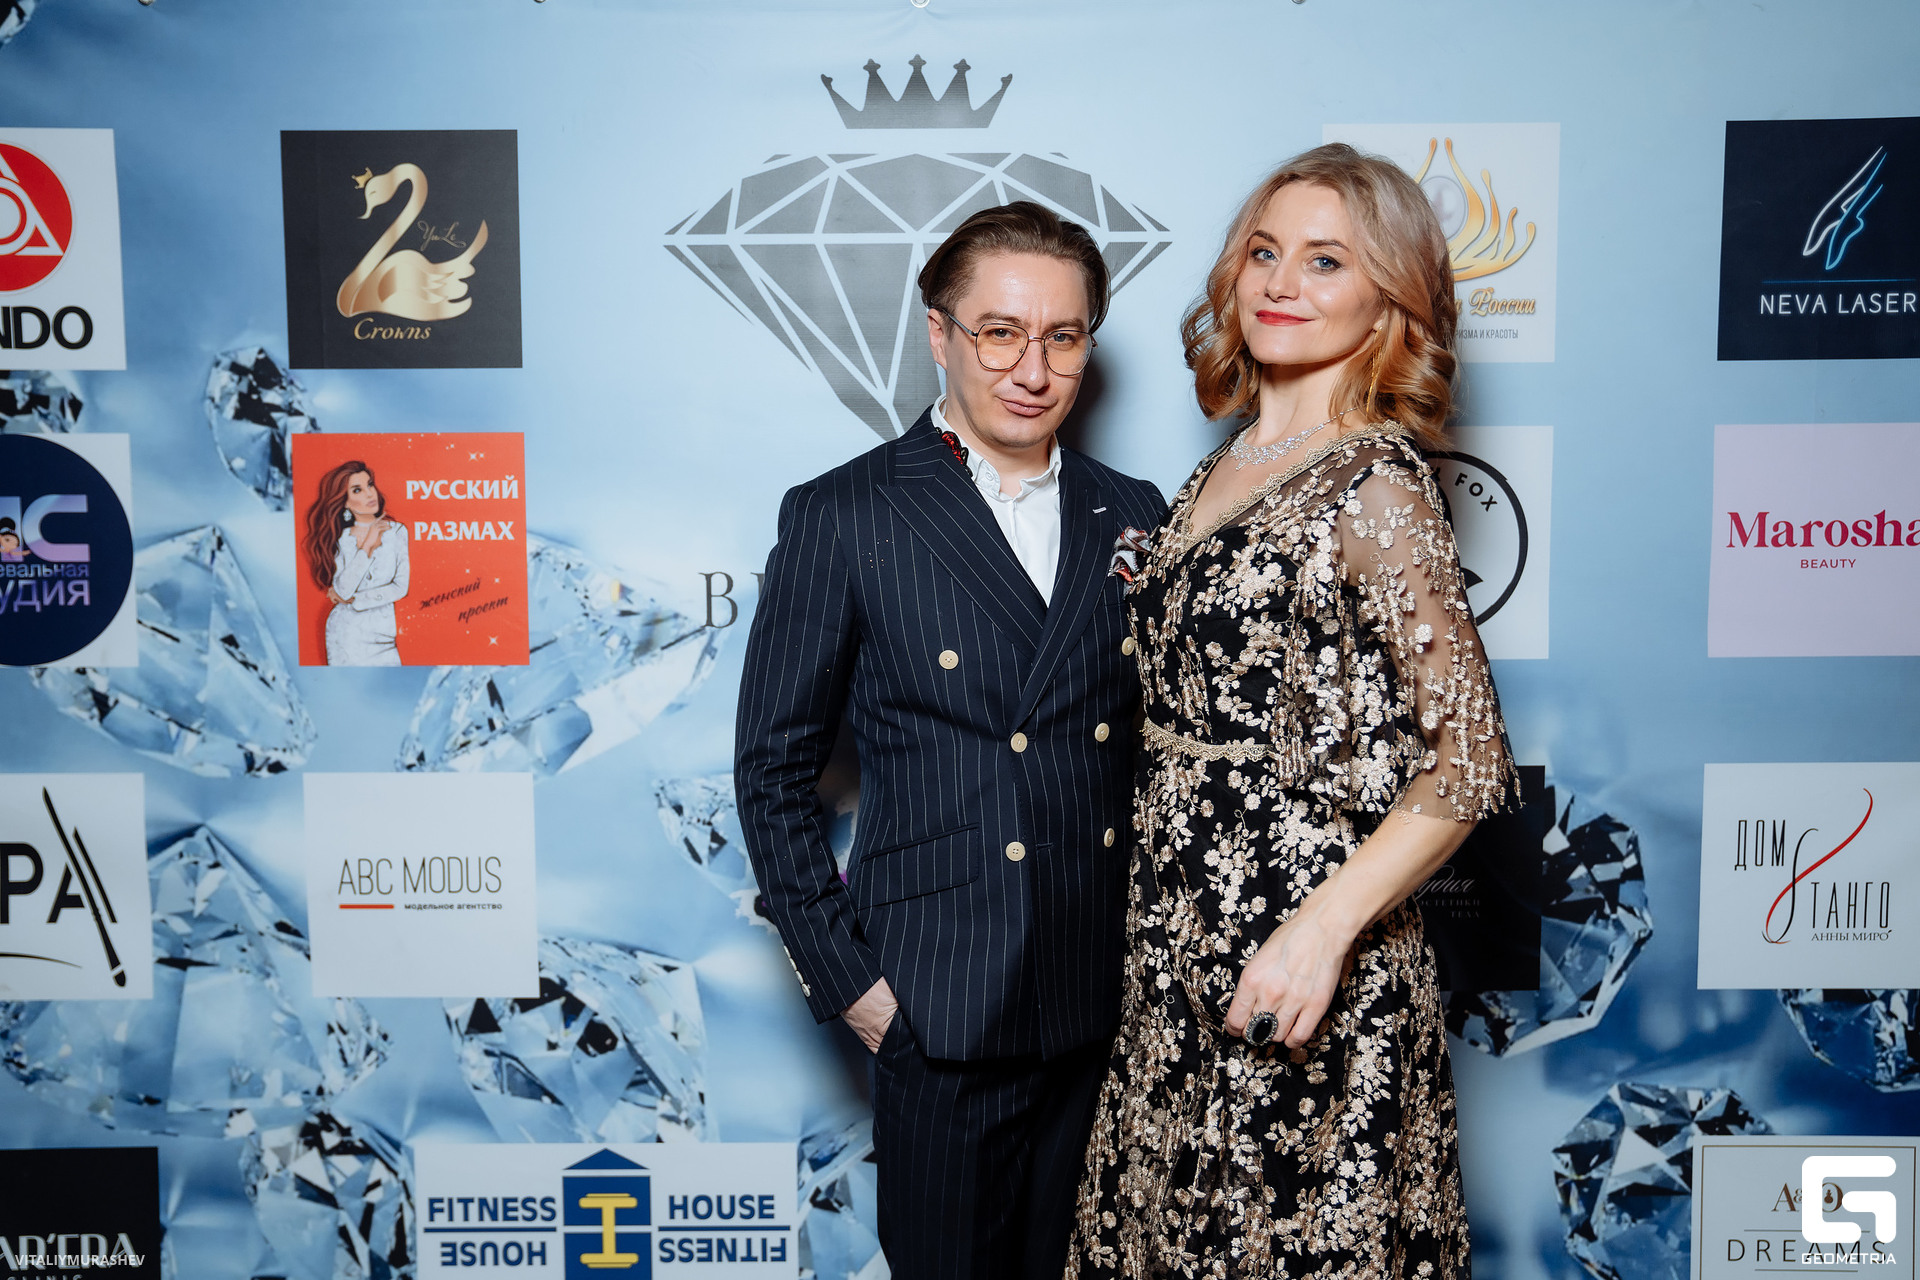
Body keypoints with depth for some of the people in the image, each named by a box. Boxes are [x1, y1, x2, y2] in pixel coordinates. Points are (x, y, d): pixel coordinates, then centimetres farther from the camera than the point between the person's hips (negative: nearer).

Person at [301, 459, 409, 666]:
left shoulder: (396, 531, 0)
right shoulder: (341, 539, -1)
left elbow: (400, 587, -6)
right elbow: (342, 590, -14)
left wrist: (353, 600, -9)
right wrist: (367, 545, -13)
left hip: (384, 631, 1)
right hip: (346, 632, -1)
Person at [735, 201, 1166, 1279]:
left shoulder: (1134, 517, 6)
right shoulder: (842, 518, -6)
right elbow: (775, 768, -3)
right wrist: (847, 977, -6)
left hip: (1114, 1007, 4)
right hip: (943, 1014, -4)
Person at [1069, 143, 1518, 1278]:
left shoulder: (1373, 486, -14)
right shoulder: (1221, 471, 8)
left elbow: (1470, 760, -15)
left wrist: (1322, 930, -22)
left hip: (1306, 972, -7)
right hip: (1181, 947, 7)